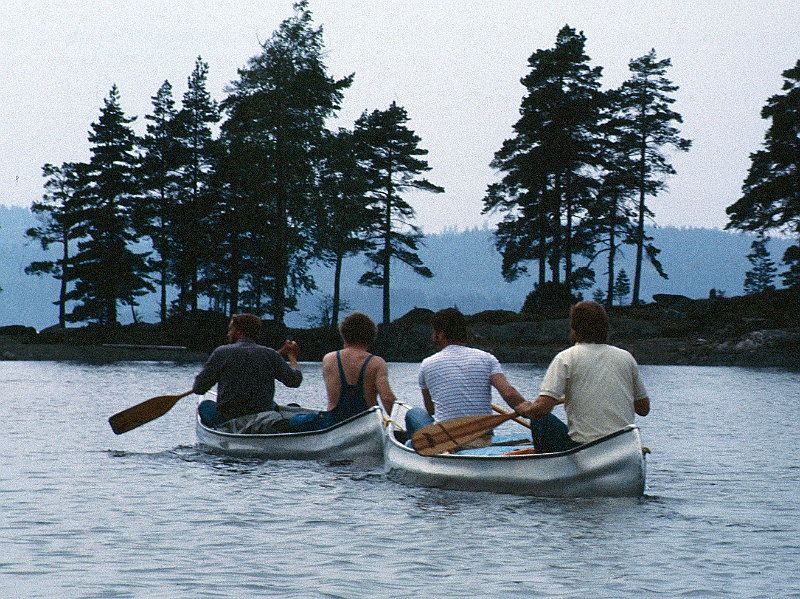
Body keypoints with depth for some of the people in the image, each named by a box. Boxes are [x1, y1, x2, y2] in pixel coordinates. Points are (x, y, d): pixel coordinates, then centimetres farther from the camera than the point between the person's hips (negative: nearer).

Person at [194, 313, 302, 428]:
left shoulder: (222, 352, -5)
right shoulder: (270, 354, -1)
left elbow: (198, 388, -3)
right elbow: (295, 380, 4)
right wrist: (292, 356, 22)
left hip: (226, 422, -1)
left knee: (205, 404, 30)